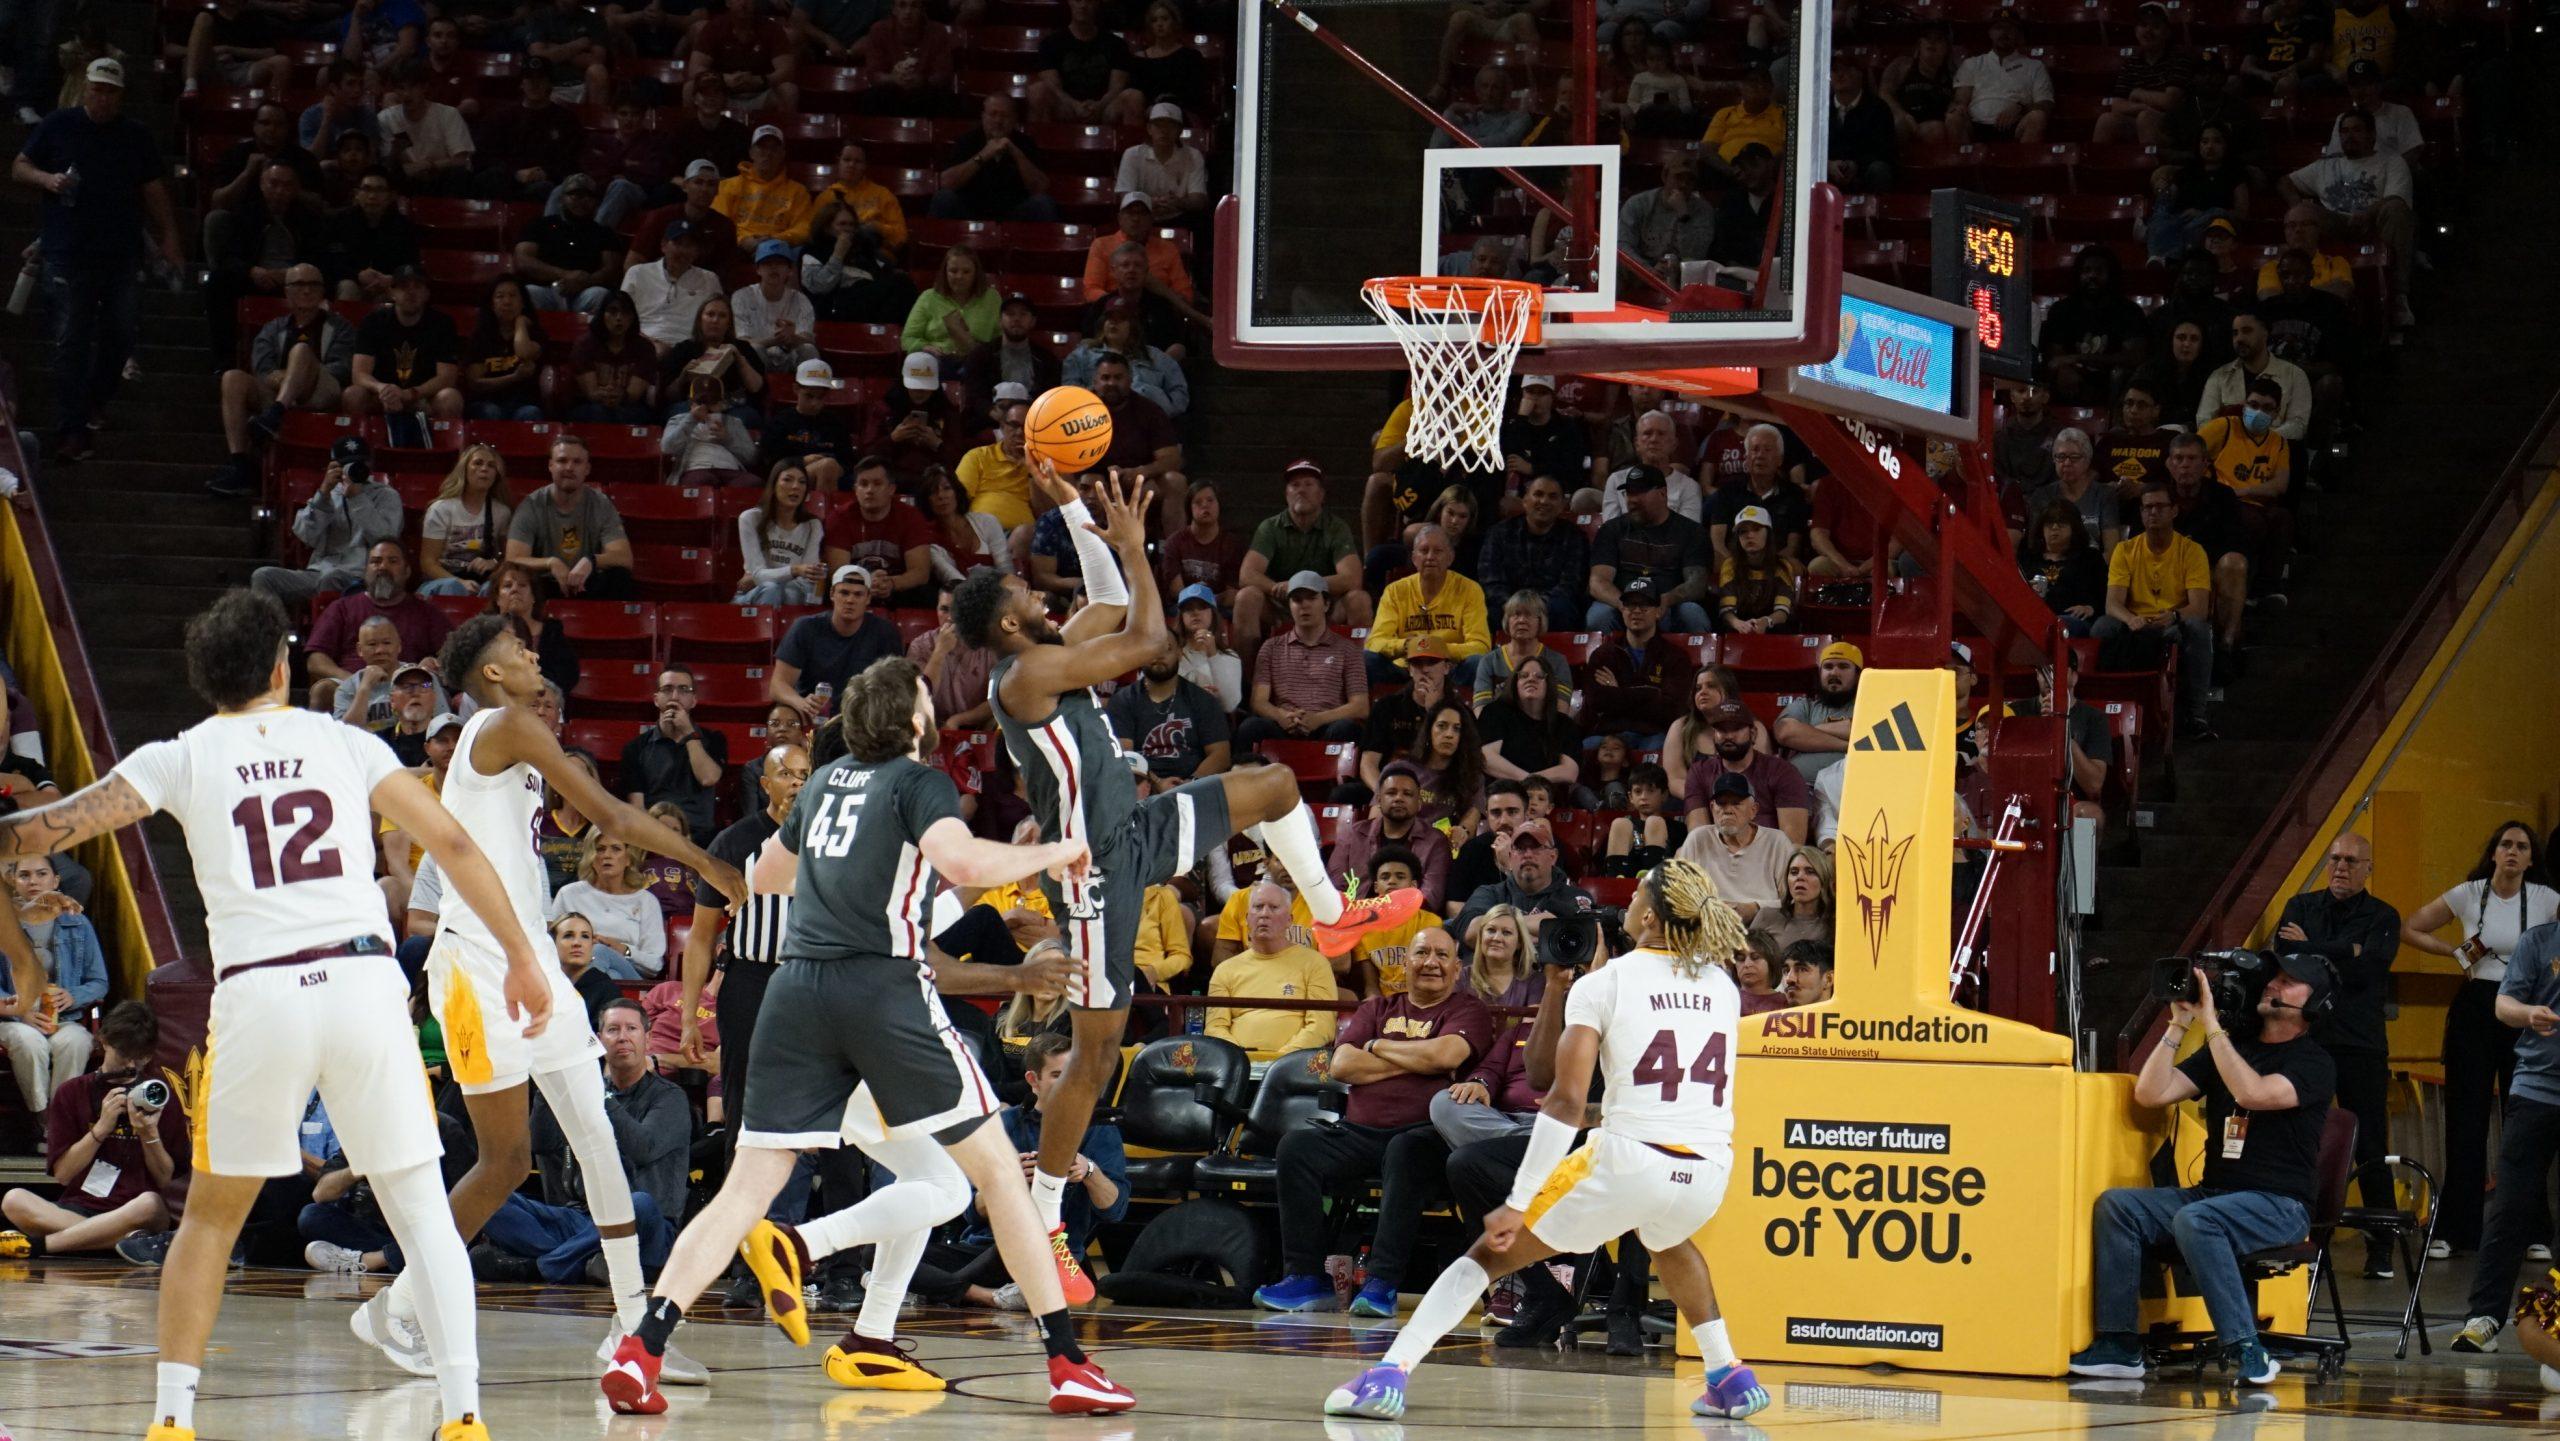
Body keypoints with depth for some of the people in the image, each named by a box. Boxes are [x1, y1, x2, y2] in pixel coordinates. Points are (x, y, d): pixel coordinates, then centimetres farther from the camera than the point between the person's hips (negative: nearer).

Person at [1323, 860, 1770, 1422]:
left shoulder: (1603, 983, 0)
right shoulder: (1721, 985, 13)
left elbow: (1567, 1101, -9)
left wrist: (1518, 1203, -9)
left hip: (1629, 1159, -5)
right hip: (1709, 1171, 5)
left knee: (1490, 1254, 7)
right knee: (1668, 1242, 41)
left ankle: (1389, 1375, -7)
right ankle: (1731, 1379, 35)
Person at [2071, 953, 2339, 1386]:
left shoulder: (2313, 1063, -3)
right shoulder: (2229, 1048, 17)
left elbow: (2254, 1093, -23)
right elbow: (2150, 1093, 8)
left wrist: (2211, 1025, -17)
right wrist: (2179, 1026, 0)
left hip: (2280, 1206, -7)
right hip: (2214, 1192, 7)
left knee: (2195, 1220, -36)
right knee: (2116, 1204, -14)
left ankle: (2245, 1348, -36)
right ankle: (2119, 1344, -18)